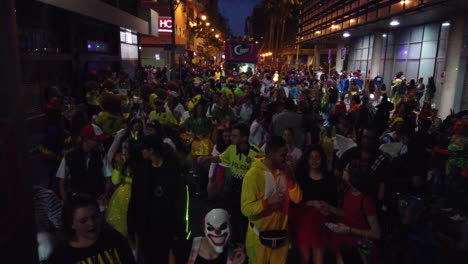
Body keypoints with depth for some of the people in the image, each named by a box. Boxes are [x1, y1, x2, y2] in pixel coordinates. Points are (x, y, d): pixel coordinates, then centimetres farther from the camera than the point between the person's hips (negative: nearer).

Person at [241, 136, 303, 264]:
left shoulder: (284, 171, 1)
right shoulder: (254, 174, -20)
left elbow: (297, 198, -3)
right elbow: (246, 208, -22)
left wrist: (290, 178, -16)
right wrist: (268, 202, -36)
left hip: (281, 234, 5)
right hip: (260, 236, -5)